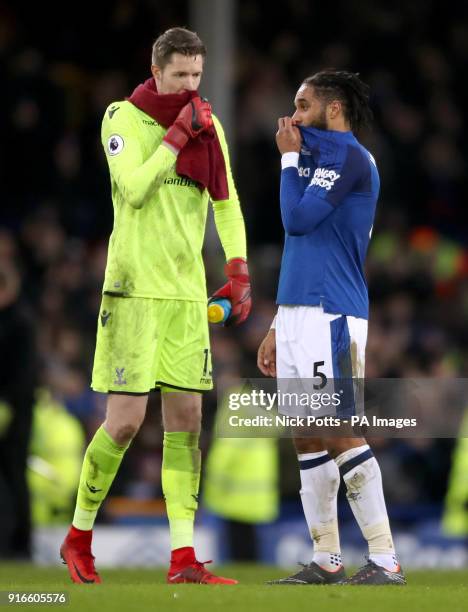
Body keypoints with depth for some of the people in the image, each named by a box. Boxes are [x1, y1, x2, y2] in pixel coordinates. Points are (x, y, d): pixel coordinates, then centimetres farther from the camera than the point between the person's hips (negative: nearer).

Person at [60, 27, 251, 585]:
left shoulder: (207, 124, 10)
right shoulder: (123, 117, -5)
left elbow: (227, 204, 15)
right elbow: (135, 189, -18)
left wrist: (238, 274, 5)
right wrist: (178, 134, -16)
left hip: (187, 292, 5)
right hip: (133, 288, -5)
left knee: (186, 421, 0)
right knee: (125, 421, -8)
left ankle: (182, 559, 0)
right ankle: (78, 537, 12)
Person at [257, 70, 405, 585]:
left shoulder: (347, 157, -8)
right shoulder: (320, 161, 22)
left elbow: (296, 219, -17)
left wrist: (289, 156, -3)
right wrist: (278, 329, 23)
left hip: (331, 317, -10)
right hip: (298, 315, 10)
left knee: (339, 434, -13)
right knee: (306, 439, 8)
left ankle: (385, 561, -12)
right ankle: (326, 560, 12)